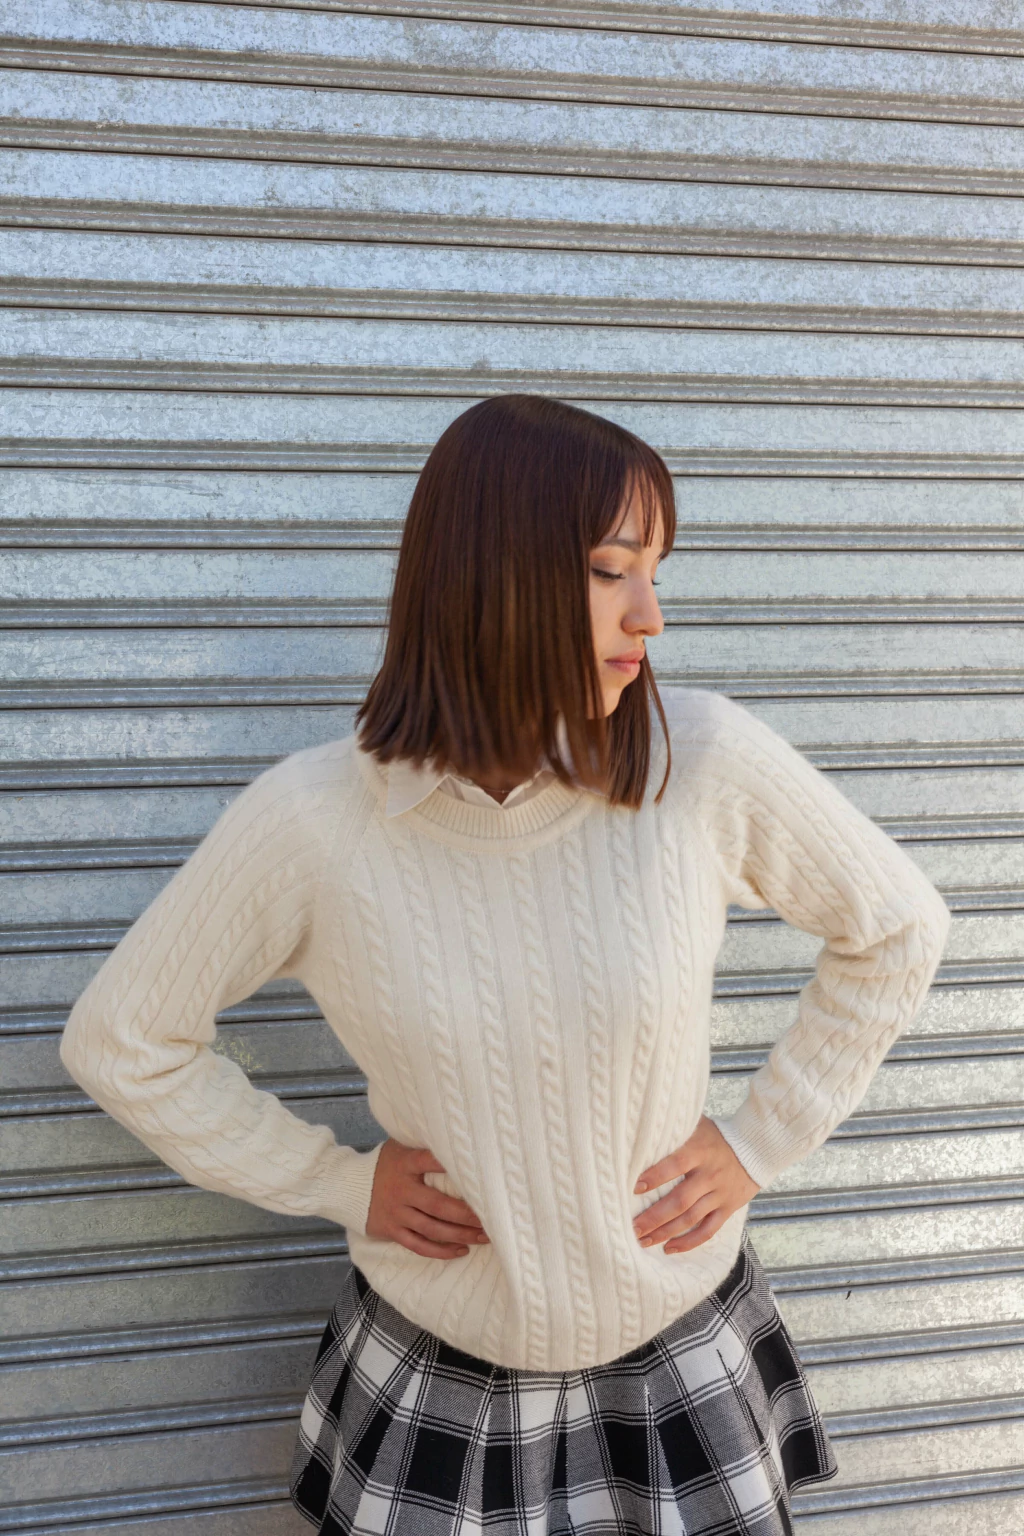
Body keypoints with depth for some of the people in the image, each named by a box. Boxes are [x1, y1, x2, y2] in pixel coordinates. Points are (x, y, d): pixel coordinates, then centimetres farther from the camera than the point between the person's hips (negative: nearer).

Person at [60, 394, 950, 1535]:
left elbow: (896, 931, -1)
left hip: (683, 1349, 1)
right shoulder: (309, 820, -19)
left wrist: (759, 1144, -2)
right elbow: (119, 1039, -5)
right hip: (437, 1376, 0)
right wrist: (336, 1183, -5)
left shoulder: (704, 761, -18)